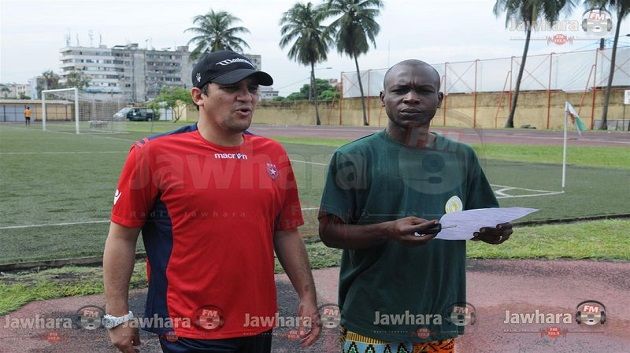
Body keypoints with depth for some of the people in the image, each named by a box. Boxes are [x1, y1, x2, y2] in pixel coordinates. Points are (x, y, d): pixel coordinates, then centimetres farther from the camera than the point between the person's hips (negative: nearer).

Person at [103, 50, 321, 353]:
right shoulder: (154, 154, -10)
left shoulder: (274, 155, 3)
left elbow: (286, 234, 9)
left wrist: (307, 297, 6)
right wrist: (117, 314, -6)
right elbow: (122, 236, -5)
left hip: (258, 325, 5)